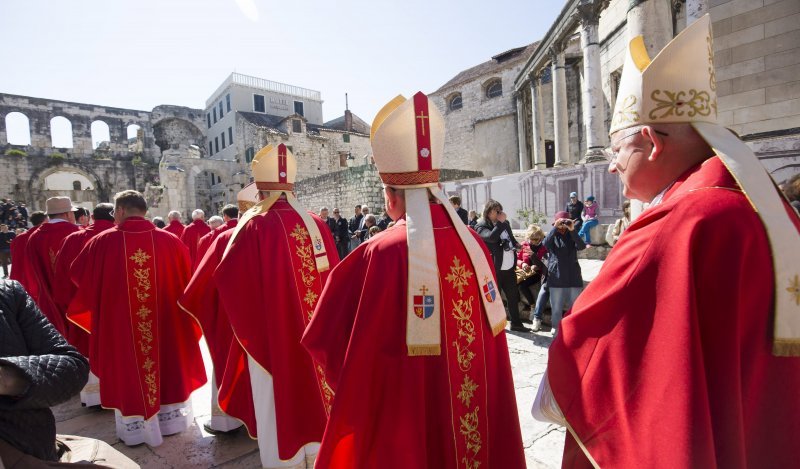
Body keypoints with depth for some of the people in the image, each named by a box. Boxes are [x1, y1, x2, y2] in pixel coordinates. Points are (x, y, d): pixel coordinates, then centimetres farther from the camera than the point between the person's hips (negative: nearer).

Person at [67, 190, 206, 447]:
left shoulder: (101, 243, -11)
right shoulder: (171, 241, -9)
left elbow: (77, 275, 6)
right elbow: (187, 281, 4)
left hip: (118, 326, -1)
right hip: (167, 323, 2)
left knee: (127, 372, 15)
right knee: (168, 366, 18)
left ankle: (135, 427, 29)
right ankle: (171, 419, 32)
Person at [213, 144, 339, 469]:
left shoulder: (256, 226, -15)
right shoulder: (317, 225, -2)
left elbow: (225, 280, -12)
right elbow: (333, 278, 4)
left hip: (273, 338, -4)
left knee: (279, 410, 13)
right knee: (315, 399, 20)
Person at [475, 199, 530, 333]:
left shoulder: (505, 223, 12)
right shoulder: (481, 226, -9)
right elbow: (491, 237, -29)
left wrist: (516, 244, 6)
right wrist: (500, 222, -20)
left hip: (509, 268, 7)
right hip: (494, 270, -6)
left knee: (513, 296, 13)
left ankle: (516, 323, 27)